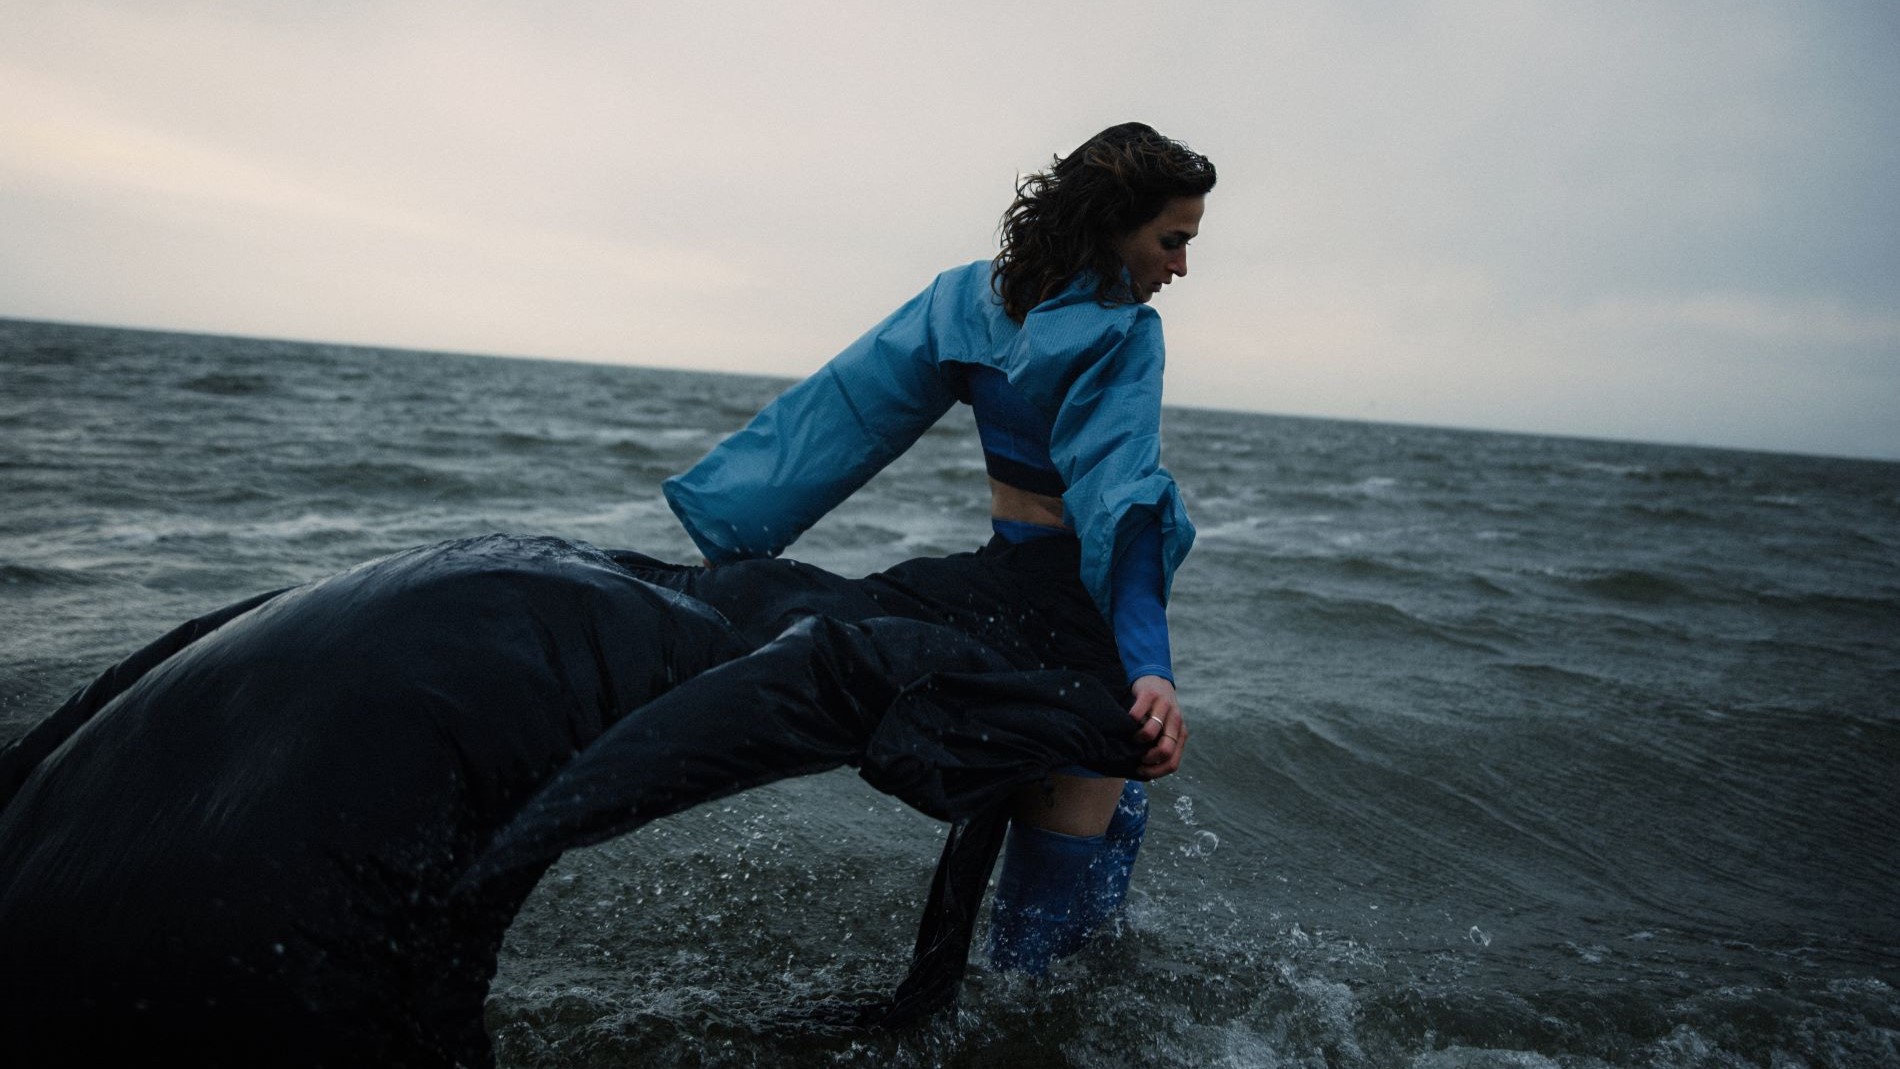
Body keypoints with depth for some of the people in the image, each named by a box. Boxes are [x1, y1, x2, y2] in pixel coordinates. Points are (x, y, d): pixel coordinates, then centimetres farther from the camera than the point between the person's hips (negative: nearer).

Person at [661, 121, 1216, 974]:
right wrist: (1151, 667, -40)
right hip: (1078, 606, -8)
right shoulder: (1123, 333, -17)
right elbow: (1117, 490, -31)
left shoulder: (968, 295, 3)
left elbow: (839, 410, -3)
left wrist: (729, 540, -4)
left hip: (998, 576, 8)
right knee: (1078, 826, 5)